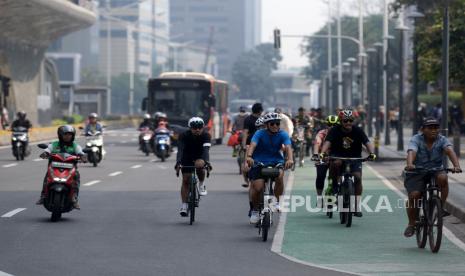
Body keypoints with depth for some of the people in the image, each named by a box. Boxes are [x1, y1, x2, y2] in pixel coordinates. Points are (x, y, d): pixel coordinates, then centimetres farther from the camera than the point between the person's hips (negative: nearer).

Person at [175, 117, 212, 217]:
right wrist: (178, 162, -51)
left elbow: (206, 149, -36)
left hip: (199, 157, -1)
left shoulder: (206, 136, -23)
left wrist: (207, 162, -54)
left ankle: (201, 185, -10)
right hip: (187, 159, 1)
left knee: (199, 164, -36)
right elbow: (180, 150, -34)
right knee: (186, 180, -7)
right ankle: (184, 206, 2)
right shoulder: (184, 136, -23)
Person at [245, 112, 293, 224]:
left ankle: (278, 202, -11)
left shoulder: (282, 134, -7)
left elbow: (288, 147, -22)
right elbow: (252, 145, -28)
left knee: (279, 175, -32)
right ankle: (254, 210, 11)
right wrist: (249, 156, -49)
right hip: (259, 162, -1)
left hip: (276, 161, 1)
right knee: (257, 188, -16)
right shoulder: (260, 134, -11)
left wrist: (290, 159, -43)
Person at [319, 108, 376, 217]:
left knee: (357, 177, -18)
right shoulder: (335, 130, -13)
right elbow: (327, 142, -26)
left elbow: (367, 143, -22)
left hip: (354, 158, 1)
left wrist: (371, 153, -42)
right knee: (335, 163, -36)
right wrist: (323, 153, -46)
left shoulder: (357, 131, -11)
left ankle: (357, 206, -10)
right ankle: (335, 185, -12)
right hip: (338, 156, -1)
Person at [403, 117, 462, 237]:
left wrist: (456, 165, -47)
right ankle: (411, 224, 1)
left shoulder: (442, 140, -9)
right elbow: (411, 152, -33)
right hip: (417, 173, -1)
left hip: (436, 171, 1)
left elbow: (450, 151, -27)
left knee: (442, 178, -32)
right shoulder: (416, 140, -14)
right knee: (413, 196, -19)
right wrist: (409, 164, -56)